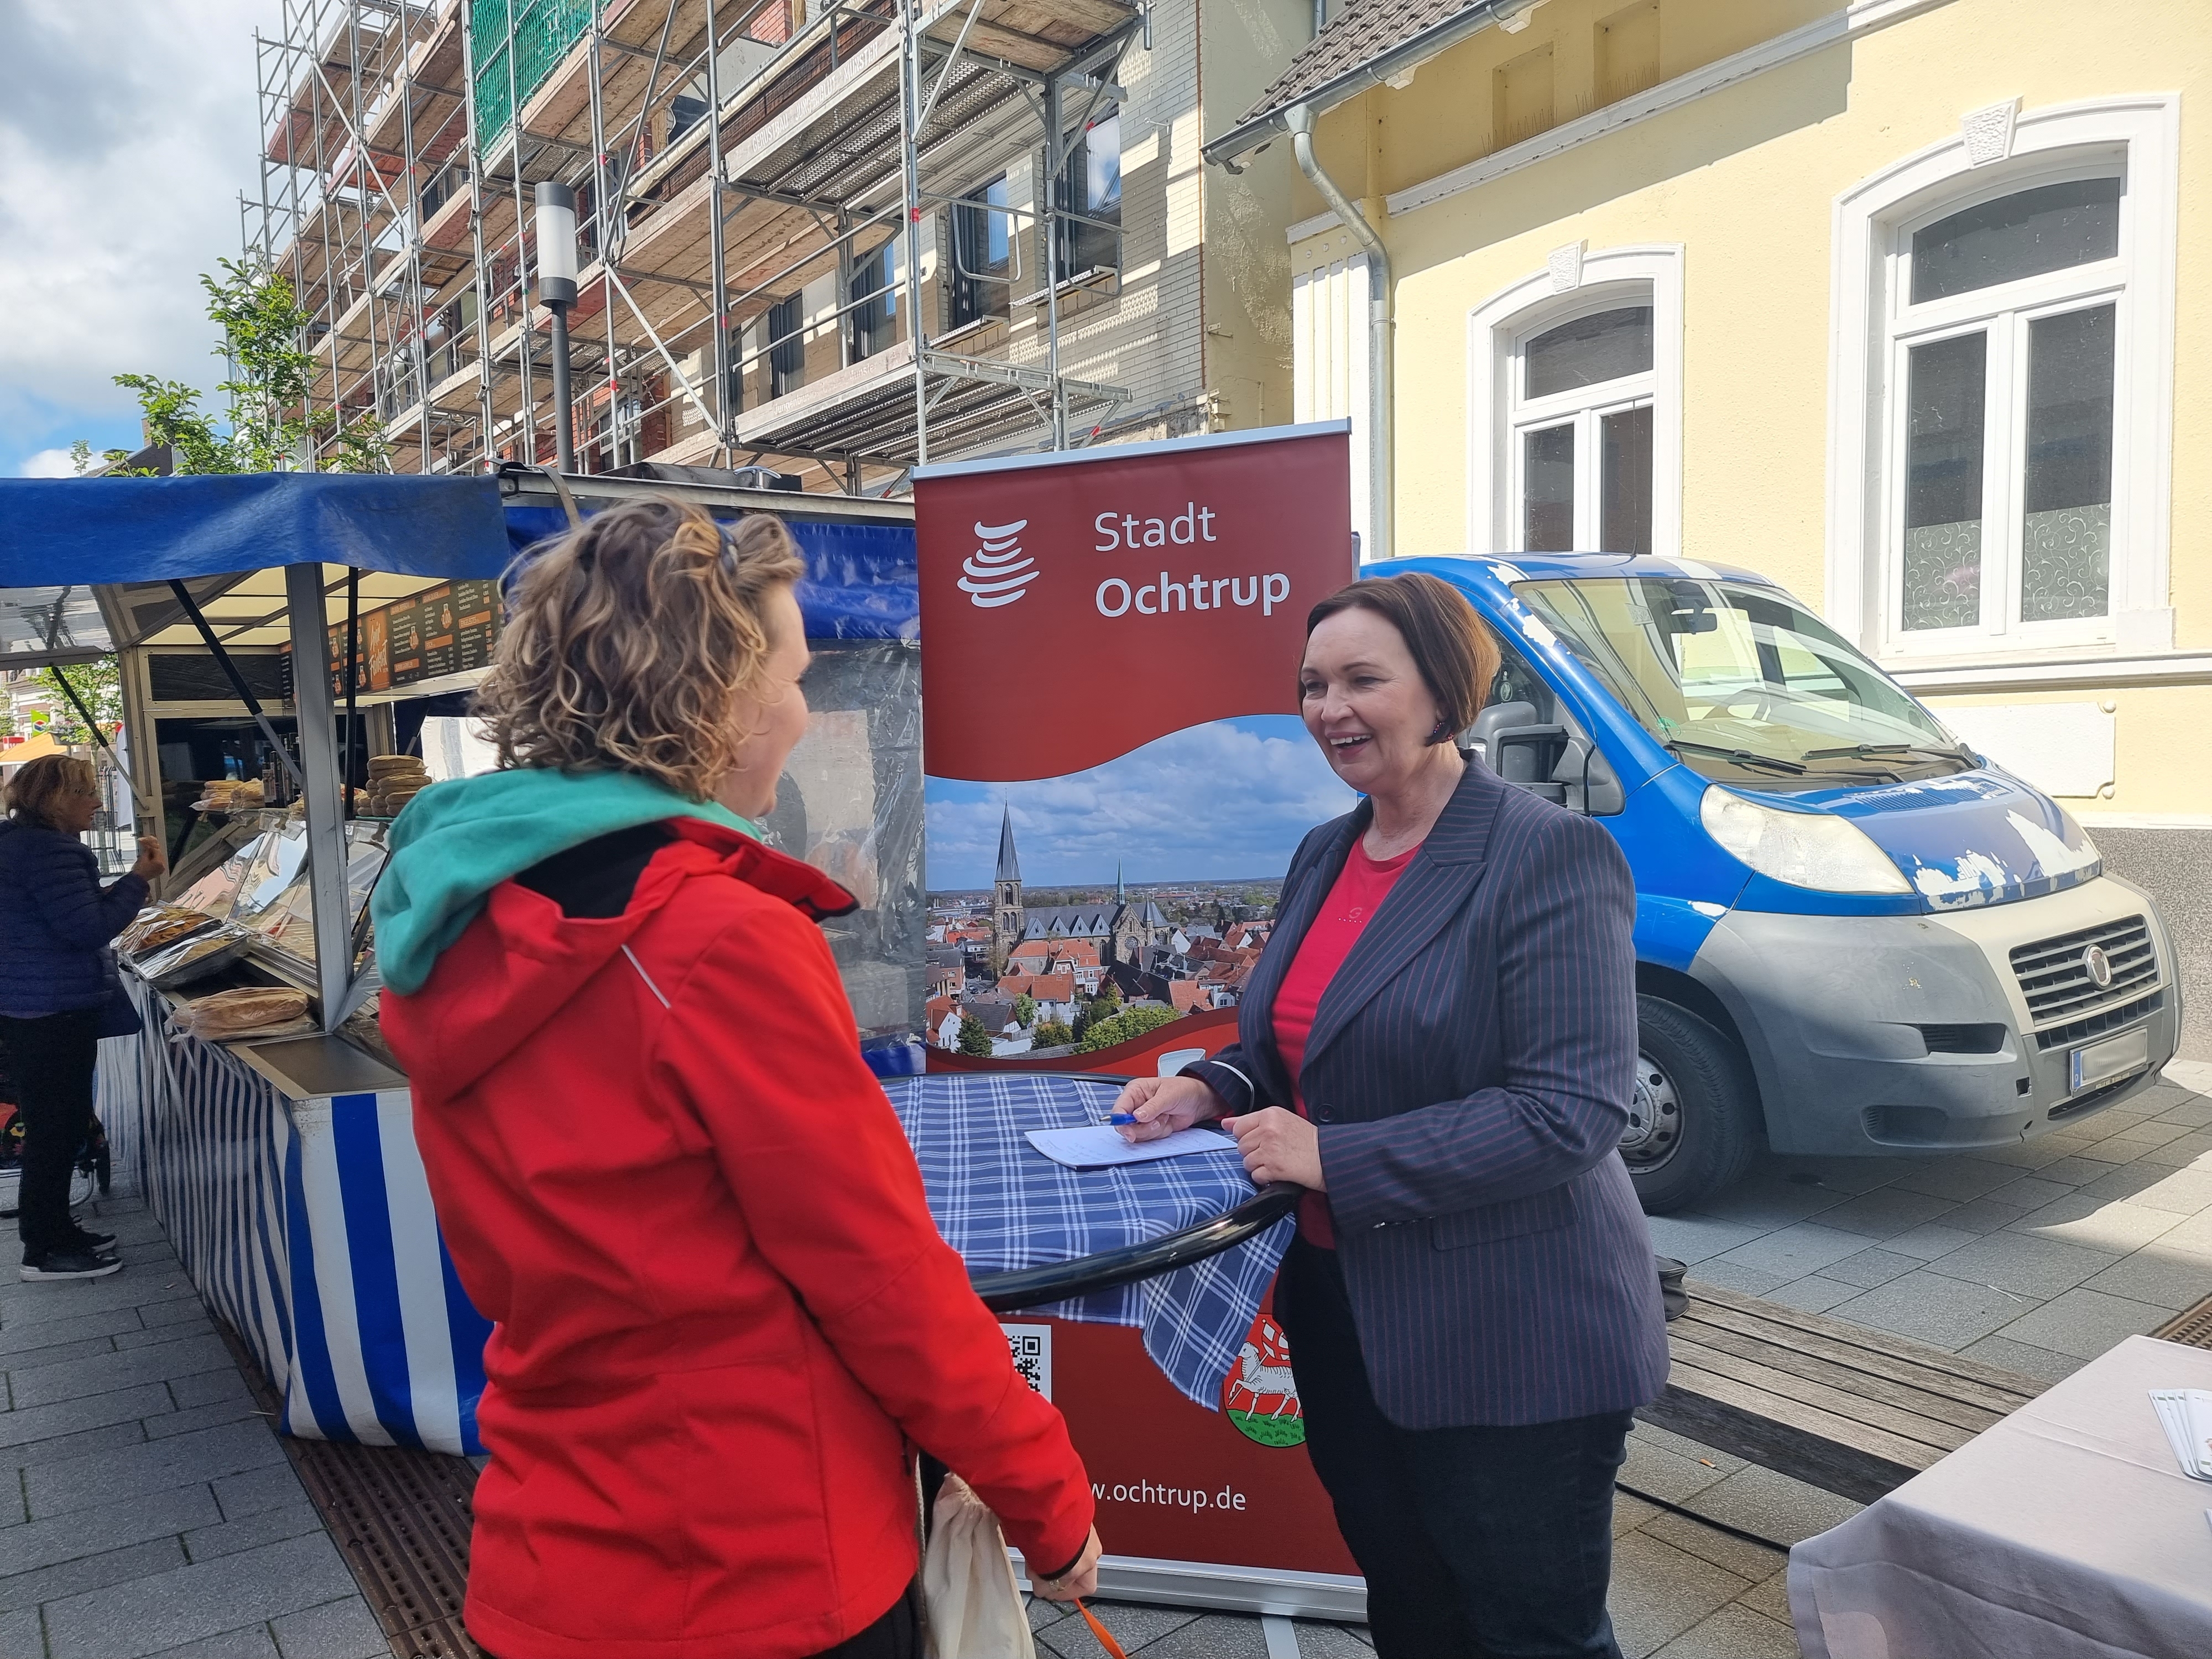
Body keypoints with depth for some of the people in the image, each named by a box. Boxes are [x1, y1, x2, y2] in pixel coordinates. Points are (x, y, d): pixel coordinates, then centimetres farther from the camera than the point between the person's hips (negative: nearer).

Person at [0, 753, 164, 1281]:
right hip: (52, 1014, -11)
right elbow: (88, 928, -22)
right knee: (56, 1128, -1)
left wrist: (131, 882, 11)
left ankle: (55, 1232, 29)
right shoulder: (47, 850, -20)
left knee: (58, 1125, 18)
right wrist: (139, 879, -14)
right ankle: (44, 1251, 9)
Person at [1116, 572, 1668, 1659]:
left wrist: (1334, 1158, -24)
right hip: (1342, 1314, 7)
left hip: (1509, 1343, -7)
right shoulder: (1325, 854, 6)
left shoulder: (1549, 855, -17)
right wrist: (1211, 1091, -3)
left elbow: (1571, 1108, -23)